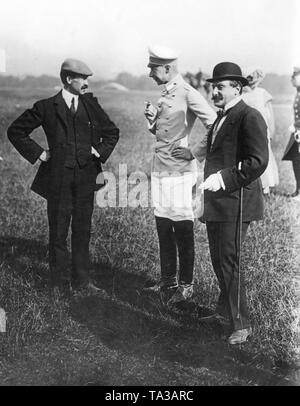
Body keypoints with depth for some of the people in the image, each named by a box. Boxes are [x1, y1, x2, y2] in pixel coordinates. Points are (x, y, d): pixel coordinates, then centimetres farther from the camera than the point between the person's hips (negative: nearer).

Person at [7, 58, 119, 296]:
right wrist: (37, 153, -1)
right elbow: (16, 131, 5)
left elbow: (112, 132, 21)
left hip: (86, 177, 3)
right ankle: (60, 283, 15)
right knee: (58, 232, 3)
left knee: (83, 231, 9)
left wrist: (101, 152, 8)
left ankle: (81, 280, 19)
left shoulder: (91, 104, 8)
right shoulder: (47, 107, -1)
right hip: (58, 177, -3)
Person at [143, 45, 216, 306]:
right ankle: (168, 281, 26)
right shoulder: (165, 94, 13)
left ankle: (186, 286, 12)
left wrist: (195, 153, -14)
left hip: (179, 171, -9)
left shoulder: (188, 94, -13)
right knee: (163, 228, 14)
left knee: (183, 230, 0)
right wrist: (152, 118, 2)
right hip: (160, 169, 9)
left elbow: (216, 126, -18)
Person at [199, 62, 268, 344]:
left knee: (229, 262, -6)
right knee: (218, 261, 17)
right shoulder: (221, 118, 18)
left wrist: (223, 178, -25)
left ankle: (241, 324, 6)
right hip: (216, 202, 10)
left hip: (235, 202, -9)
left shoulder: (249, 117, -12)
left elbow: (258, 161, -21)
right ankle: (225, 312, 33)